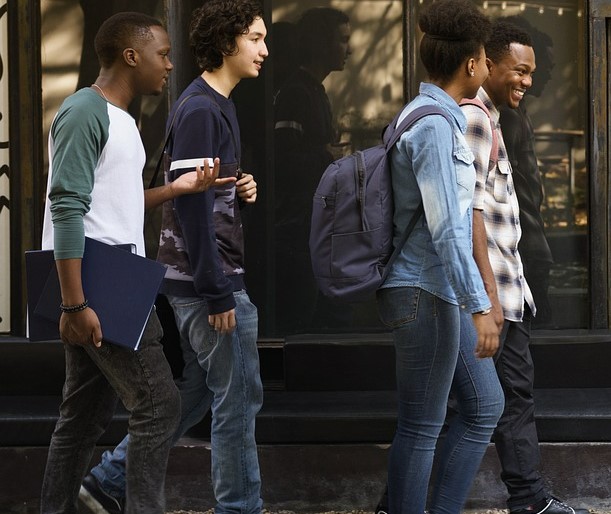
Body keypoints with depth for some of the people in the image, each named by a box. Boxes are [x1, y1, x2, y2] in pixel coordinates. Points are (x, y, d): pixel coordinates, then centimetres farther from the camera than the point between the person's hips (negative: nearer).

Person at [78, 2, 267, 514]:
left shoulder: (214, 105, 16)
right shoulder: (200, 109, -15)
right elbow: (189, 203, -21)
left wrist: (240, 190, 2)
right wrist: (218, 294, -21)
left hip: (195, 280, 10)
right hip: (209, 280, -10)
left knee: (192, 394, 15)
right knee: (238, 399, -2)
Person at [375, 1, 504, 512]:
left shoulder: (442, 118, 14)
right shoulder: (434, 125, -18)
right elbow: (446, 228, -23)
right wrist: (479, 307, -24)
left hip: (442, 292, 10)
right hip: (424, 294, -10)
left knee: (485, 405, 14)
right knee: (422, 427, -3)